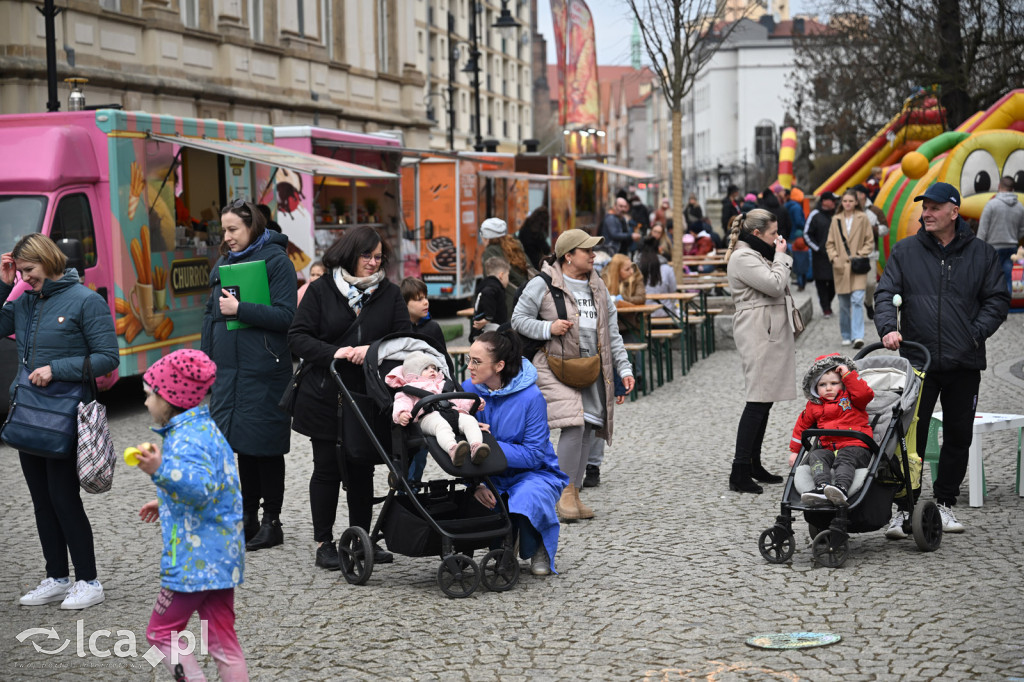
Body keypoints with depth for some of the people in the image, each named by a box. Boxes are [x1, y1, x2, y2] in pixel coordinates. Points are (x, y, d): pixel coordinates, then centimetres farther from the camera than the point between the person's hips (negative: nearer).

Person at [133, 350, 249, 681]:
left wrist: (161, 471, -49)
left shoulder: (185, 440, -19)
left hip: (194, 560, -10)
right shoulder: (206, 429, 14)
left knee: (161, 632, 6)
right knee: (221, 641, 12)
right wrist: (166, 502, 33)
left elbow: (201, 486, -36)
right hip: (223, 555, 10)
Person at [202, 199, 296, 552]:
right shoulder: (224, 262, 14)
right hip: (228, 370, 7)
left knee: (264, 444, 0)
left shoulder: (275, 259, -6)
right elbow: (211, 314, 18)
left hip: (263, 372, -6)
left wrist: (239, 309, -17)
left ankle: (271, 521, 9)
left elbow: (286, 315, -14)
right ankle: (248, 517, 21)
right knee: (241, 443, 12)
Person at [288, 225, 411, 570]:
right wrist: (333, 352, -19)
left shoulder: (390, 293, 7)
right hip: (325, 397, -2)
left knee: (362, 469, 10)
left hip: (369, 399, 2)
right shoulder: (321, 290, 0)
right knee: (327, 468, 5)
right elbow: (297, 336, -4)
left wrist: (372, 350, -18)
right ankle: (324, 543, 14)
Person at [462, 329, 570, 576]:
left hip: (533, 473, -4)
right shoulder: (468, 389, -6)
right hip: (492, 478, 4)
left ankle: (538, 549, 1)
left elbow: (534, 455, -20)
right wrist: (476, 484, -22)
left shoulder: (531, 397, -18)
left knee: (526, 500, -37)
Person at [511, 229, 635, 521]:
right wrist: (548, 328, -17)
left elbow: (612, 334, 18)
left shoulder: (598, 288, 15)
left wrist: (624, 369, 12)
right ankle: (564, 493, -10)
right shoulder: (542, 285, -4)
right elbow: (518, 319, -1)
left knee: (588, 429, 3)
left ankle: (574, 493, 12)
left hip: (592, 369, 6)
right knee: (574, 424, -20)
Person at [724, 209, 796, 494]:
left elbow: (779, 286, 25)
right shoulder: (742, 258, -13)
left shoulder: (757, 255, 21)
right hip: (757, 332, -11)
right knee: (758, 401, -13)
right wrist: (781, 255, -9)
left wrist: (780, 256, 15)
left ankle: (754, 464, 18)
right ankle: (739, 473, -13)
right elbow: (775, 285, -19)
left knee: (765, 399, 11)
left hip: (771, 330, 11)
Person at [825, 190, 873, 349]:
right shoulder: (836, 220, 9)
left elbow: (869, 242, 5)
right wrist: (834, 257, -3)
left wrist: (860, 255, -8)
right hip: (841, 267, 3)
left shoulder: (862, 218, 2)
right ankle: (846, 336, 19)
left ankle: (858, 337, -18)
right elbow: (829, 243, 12)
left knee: (857, 300, -14)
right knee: (844, 304, 7)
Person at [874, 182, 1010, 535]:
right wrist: (888, 327, -18)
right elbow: (885, 293, 0)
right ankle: (903, 509, -1)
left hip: (964, 364, 2)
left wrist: (975, 334, -6)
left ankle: (945, 504, 22)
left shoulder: (981, 253, 5)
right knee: (911, 436, -6)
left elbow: (997, 300, 7)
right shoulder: (904, 251, 4)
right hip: (918, 360, -2)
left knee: (958, 438, 9)